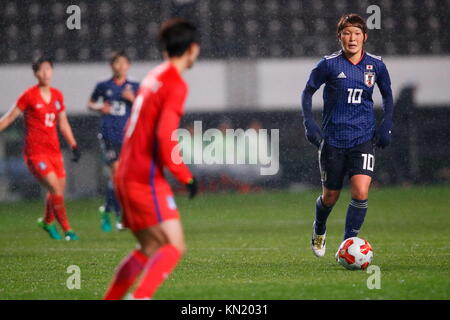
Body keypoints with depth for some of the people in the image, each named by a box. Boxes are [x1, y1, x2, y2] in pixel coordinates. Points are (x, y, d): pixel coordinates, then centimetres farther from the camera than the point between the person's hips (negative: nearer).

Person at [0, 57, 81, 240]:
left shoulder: (57, 95, 10)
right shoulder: (29, 95, -6)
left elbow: (63, 124, 21)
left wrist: (74, 146, 18)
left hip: (54, 150, 6)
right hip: (35, 151, -6)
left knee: (59, 189, 8)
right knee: (56, 190, -13)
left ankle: (47, 222, 34)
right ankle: (67, 230, -4)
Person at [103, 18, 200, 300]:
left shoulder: (154, 77, 16)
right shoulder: (176, 84, -11)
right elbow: (165, 136, -21)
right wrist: (186, 177, -13)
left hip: (127, 175, 9)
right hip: (146, 179, -9)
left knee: (151, 250, 17)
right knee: (175, 247, -14)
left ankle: (108, 302, 19)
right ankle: (140, 298, -28)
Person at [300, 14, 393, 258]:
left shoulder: (376, 65, 0)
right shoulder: (329, 64, -6)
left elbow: (387, 94, 16)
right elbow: (308, 91, 6)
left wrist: (386, 124, 5)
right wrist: (309, 123, -5)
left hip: (364, 138, 1)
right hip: (333, 140, -1)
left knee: (361, 194, -17)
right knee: (330, 196, 10)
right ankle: (319, 231, 41)